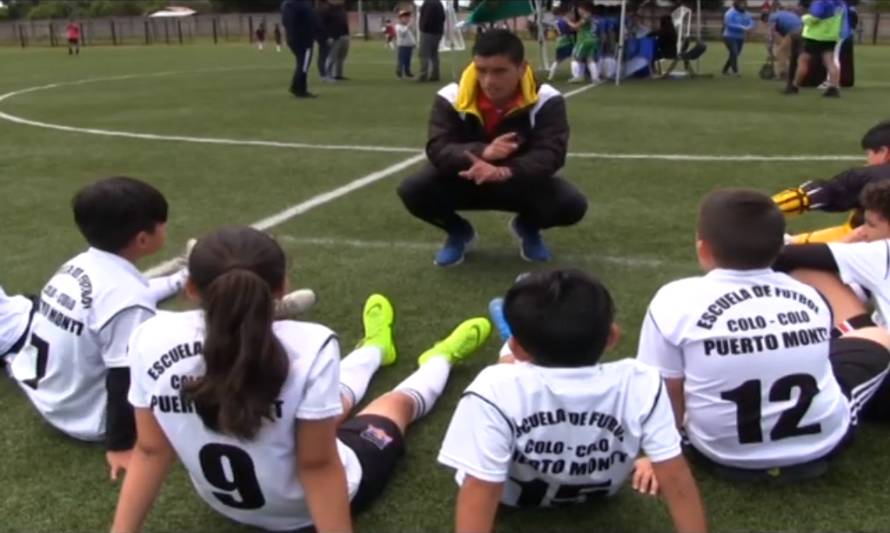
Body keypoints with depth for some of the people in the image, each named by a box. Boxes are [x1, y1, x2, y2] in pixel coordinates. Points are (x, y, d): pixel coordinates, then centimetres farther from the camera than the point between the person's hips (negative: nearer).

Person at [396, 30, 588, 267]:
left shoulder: (546, 100, -23)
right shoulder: (451, 98, -21)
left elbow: (550, 155, -30)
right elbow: (438, 150, -26)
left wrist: (505, 172, -50)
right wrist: (482, 152, -47)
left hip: (520, 183, 0)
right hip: (465, 181, 1)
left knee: (572, 205, -27)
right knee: (412, 192, -26)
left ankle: (528, 228, 12)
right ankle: (458, 232, 8)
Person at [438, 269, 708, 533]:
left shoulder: (496, 392, -42)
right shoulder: (640, 384, -34)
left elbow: (478, 494, -37)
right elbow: (677, 481, -26)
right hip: (599, 491, 2)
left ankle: (522, 317, 53)